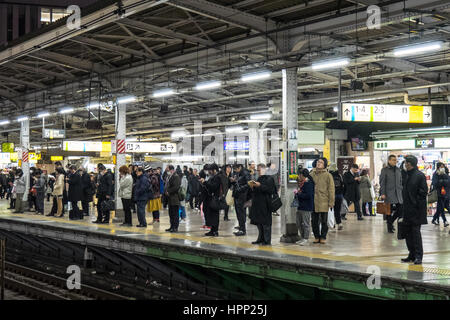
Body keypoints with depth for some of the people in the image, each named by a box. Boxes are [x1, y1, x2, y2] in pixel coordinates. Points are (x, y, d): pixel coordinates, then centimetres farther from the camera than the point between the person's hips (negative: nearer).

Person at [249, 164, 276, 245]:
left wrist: (260, 186, -20)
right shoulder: (259, 179, 18)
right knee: (259, 223, 10)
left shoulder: (269, 179, -6)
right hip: (258, 204, 8)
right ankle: (260, 239, 18)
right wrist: (252, 187, 2)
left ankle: (267, 240, -3)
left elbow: (270, 190, -18)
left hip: (265, 204, -8)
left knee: (266, 223, -6)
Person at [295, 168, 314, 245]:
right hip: (300, 206, 10)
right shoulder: (301, 183, 14)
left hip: (306, 207, -10)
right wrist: (297, 192, 3)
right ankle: (302, 238, 24)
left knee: (306, 223, -2)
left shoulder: (308, 183, -15)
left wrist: (298, 194, -15)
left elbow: (308, 195, -23)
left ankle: (305, 239, 4)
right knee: (299, 223, 14)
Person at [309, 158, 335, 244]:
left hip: (324, 202, -3)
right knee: (314, 221, 7)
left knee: (324, 221, 4)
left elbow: (331, 189, -2)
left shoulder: (328, 175, -2)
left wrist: (331, 202, -6)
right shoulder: (312, 174, 7)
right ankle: (317, 237, 19)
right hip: (314, 202, 3)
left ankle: (323, 237, 15)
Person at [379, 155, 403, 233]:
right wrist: (382, 194, -13)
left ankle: (390, 221, 22)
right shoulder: (384, 170, -2)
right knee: (389, 210, -1)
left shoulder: (398, 170, 14)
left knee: (400, 209, -1)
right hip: (389, 194, -5)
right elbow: (382, 183, -6)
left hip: (398, 193, 5)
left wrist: (401, 191, 11)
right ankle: (389, 227, 10)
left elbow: (400, 182, 19)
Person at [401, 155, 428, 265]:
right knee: (408, 232, 10)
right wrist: (405, 204, 12)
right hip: (408, 210, 9)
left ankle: (418, 256, -1)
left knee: (416, 232, -6)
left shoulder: (420, 175, -11)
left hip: (416, 210, -9)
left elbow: (423, 192, -12)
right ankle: (412, 255, 18)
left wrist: (416, 203, -13)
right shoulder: (408, 175, 14)